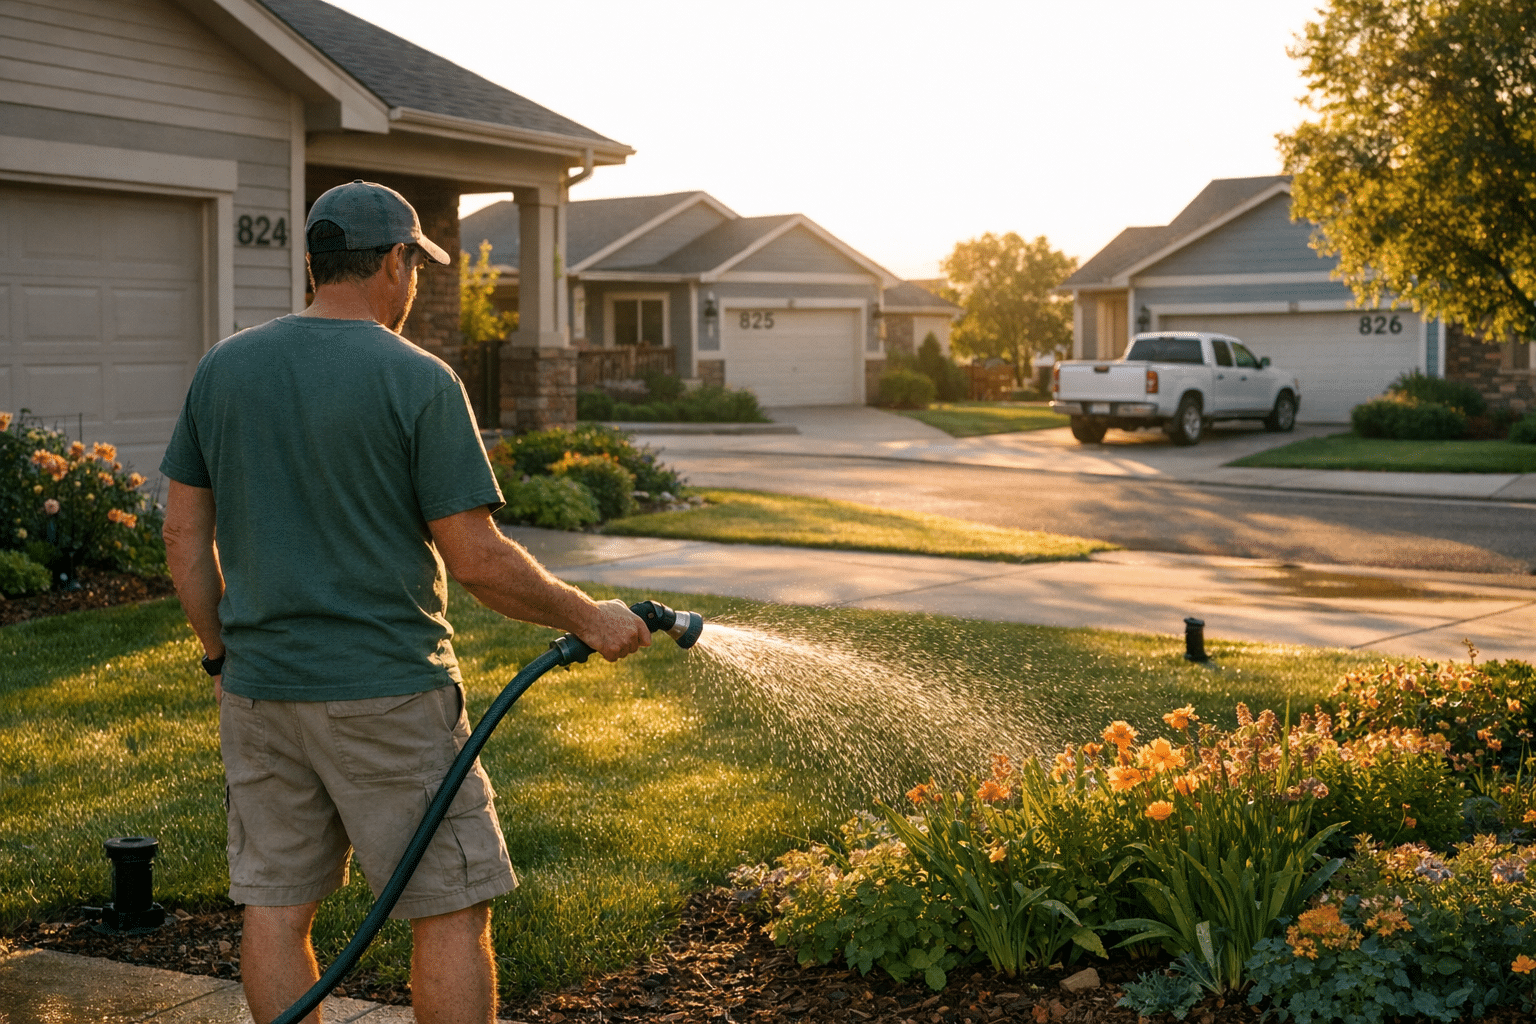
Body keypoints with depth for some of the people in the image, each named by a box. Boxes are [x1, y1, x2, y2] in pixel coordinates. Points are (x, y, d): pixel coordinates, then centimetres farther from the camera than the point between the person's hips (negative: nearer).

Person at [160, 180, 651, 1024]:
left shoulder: (222, 367, 5)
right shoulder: (418, 381, -11)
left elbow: (184, 535, 7)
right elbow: (475, 559, -12)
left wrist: (221, 653, 17)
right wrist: (585, 616, 0)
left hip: (259, 691, 6)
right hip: (386, 696, -5)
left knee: (275, 908, 12)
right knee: (450, 911, 5)